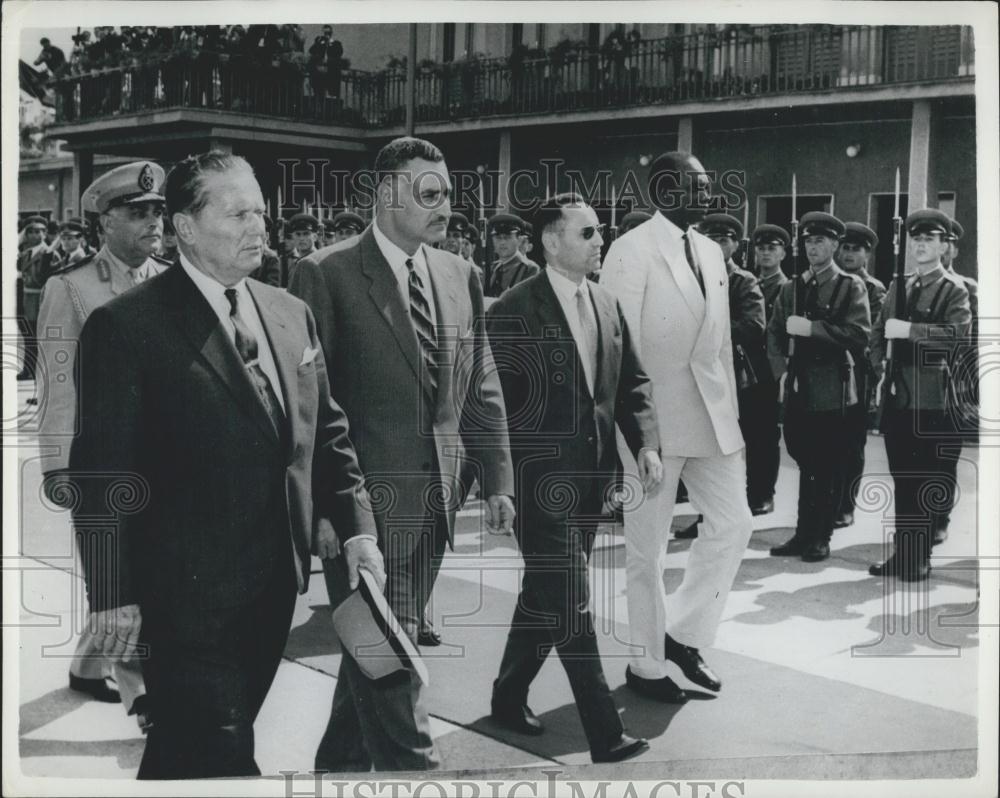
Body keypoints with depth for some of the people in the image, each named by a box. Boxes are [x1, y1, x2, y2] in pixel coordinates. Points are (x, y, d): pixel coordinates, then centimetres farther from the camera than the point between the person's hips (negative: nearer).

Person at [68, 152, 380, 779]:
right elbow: (102, 470, -12)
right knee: (220, 756, 0)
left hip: (273, 585, 6)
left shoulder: (292, 314, 8)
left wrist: (356, 527, 2)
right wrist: (113, 597, -12)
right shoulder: (126, 326, -11)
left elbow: (327, 433, 13)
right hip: (186, 592, -6)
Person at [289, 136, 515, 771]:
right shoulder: (327, 275, -9)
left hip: (438, 494, 6)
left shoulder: (460, 275, 9)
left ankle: (340, 764, 35)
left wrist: (497, 479, 7)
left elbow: (483, 391, 12)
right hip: (369, 496, -6)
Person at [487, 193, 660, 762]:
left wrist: (647, 443, -2)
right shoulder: (515, 311, -11)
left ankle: (510, 697, 34)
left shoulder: (607, 304, 9)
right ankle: (606, 734, 1)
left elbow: (633, 382, 12)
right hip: (542, 476, -7)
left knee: (546, 593, 17)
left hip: (593, 473, 7)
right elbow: (494, 400, -9)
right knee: (570, 602, -5)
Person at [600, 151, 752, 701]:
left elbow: (721, 341, 16)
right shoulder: (632, 250, -10)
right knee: (647, 547, 5)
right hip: (652, 416, -7)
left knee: (733, 524, 6)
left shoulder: (711, 251, 12)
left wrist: (731, 411, 12)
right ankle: (646, 665, 20)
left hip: (710, 413, 7)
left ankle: (684, 634, 24)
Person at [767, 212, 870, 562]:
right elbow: (774, 331, 13)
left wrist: (812, 328, -18)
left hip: (833, 390, -4)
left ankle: (821, 538, 11)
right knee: (804, 463, 10)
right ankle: (803, 533, 18)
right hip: (798, 388, 4)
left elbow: (860, 334, -13)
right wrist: (780, 365, -2)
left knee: (829, 467, 2)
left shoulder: (851, 287, -1)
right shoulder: (791, 288, 13)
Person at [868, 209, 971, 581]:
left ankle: (921, 557, 7)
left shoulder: (955, 289, -3)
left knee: (930, 481, 0)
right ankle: (902, 552, 16)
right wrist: (881, 372, 6)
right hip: (896, 396, 5)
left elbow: (959, 332, -20)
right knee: (902, 479, 10)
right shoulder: (897, 288, 15)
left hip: (932, 399, -5)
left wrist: (909, 330, -22)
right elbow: (878, 333, 20)